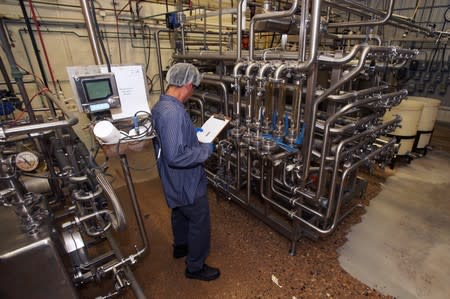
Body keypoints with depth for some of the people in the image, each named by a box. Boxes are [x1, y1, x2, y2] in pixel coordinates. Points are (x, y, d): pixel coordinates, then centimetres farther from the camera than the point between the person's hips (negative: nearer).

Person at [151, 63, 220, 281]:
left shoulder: (160, 106, 1)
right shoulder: (173, 112, -32)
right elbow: (176, 156, -35)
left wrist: (194, 134, 10)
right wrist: (206, 149, -22)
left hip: (175, 180, 10)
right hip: (187, 182, -10)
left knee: (180, 213, 29)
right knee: (200, 224, 10)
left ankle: (180, 246, 53)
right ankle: (195, 267, 31)